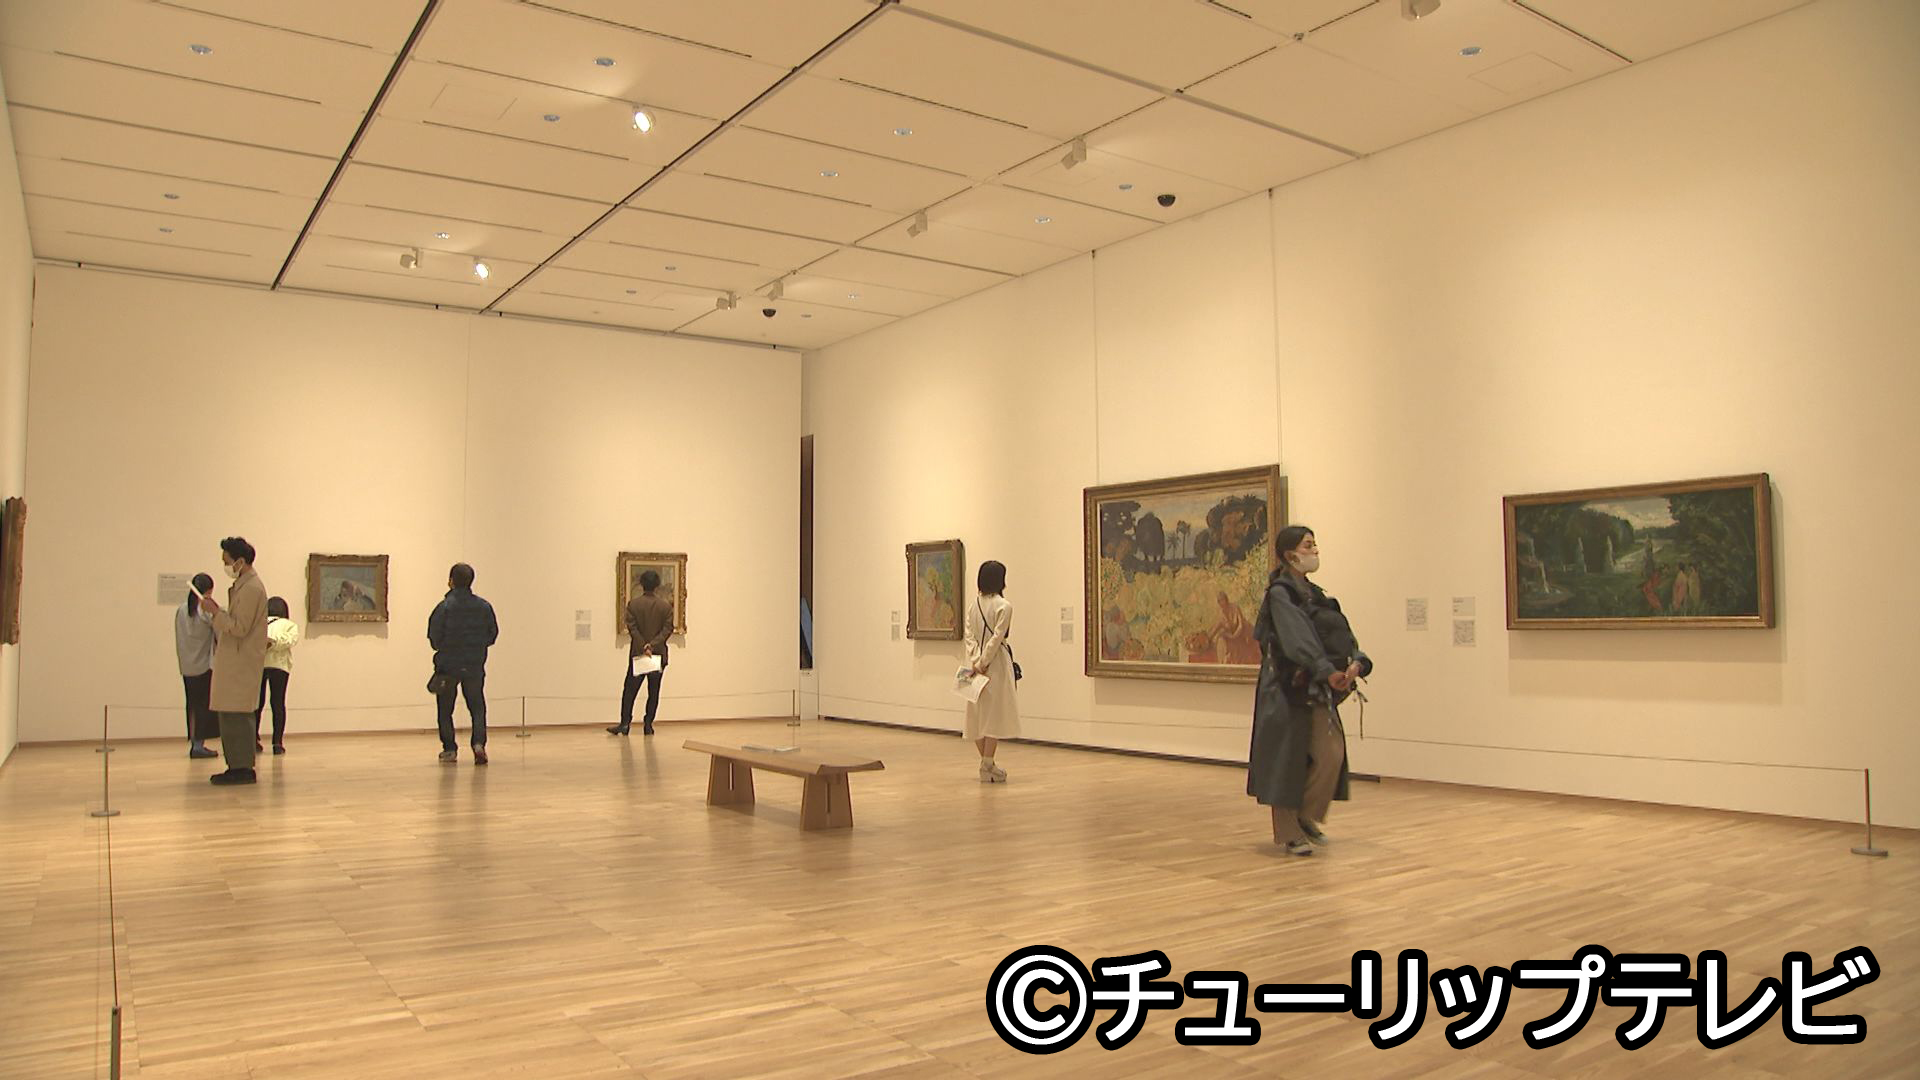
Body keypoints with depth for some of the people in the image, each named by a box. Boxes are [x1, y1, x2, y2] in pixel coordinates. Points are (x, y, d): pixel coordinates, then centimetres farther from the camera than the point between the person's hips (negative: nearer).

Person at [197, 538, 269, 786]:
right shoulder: (242, 586, 18)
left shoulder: (251, 589, -14)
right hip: (233, 662, 10)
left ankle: (243, 769, -6)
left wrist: (215, 612, -13)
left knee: (236, 715, -9)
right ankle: (239, 767, 15)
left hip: (241, 662, -10)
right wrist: (217, 611, 10)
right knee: (230, 716, 11)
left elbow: (240, 628, -18)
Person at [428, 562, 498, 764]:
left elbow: (434, 636, -10)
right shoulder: (484, 606, -1)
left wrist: (442, 649, 11)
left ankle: (449, 749, 14)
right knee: (477, 707, 9)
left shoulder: (445, 606, -12)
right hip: (475, 666, 2)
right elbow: (493, 634, 4)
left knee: (445, 709, 13)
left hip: (448, 666, -2)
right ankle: (479, 742, -12)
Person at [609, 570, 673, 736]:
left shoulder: (633, 604, -4)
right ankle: (648, 725, 4)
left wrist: (643, 647, -12)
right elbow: (667, 629, -9)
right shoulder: (666, 605, -3)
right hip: (659, 654, 0)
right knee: (654, 691, 6)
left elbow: (632, 628, -10)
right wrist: (652, 645, -13)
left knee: (630, 690, 7)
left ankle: (625, 723, 1)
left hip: (638, 654, 0)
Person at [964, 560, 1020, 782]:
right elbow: (997, 638, -14)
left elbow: (970, 636, 1)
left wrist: (976, 661, -6)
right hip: (996, 664, -6)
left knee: (978, 714, 11)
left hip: (978, 664, 6)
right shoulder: (1004, 605, -9)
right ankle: (987, 767, -1)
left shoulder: (974, 606, 9)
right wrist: (983, 663, -10)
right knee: (994, 715, -2)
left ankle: (987, 764, 20)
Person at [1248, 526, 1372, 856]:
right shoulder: (1280, 593, -10)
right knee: (1287, 757, -1)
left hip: (1316, 688, 8)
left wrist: (1356, 661, -15)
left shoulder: (1315, 594, 15)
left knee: (1331, 753, 3)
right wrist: (1328, 671, -35)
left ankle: (1306, 817, 21)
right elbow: (1297, 638, -24)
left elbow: (1339, 634, 4)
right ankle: (1286, 833, 10)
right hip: (1287, 688, -8)